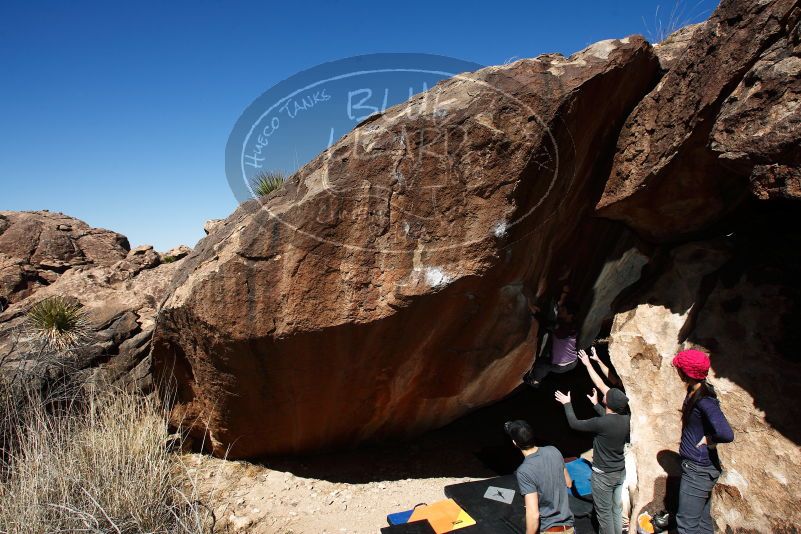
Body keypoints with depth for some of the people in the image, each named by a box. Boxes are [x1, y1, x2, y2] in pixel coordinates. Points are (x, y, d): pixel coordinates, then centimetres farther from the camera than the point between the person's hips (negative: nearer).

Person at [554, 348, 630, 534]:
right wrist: (588, 364, 5)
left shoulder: (601, 423, -30)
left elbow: (574, 423, -14)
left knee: (604, 512, 11)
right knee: (617, 508, 22)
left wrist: (567, 403, 0)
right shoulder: (626, 417, -11)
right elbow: (602, 386, -2)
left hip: (603, 475, -7)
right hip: (620, 472, 7)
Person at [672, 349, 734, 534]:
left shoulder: (704, 401, -25)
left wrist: (708, 439, -20)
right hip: (699, 467, 10)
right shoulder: (694, 392, 4)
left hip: (698, 470, -10)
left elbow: (726, 434, -38)